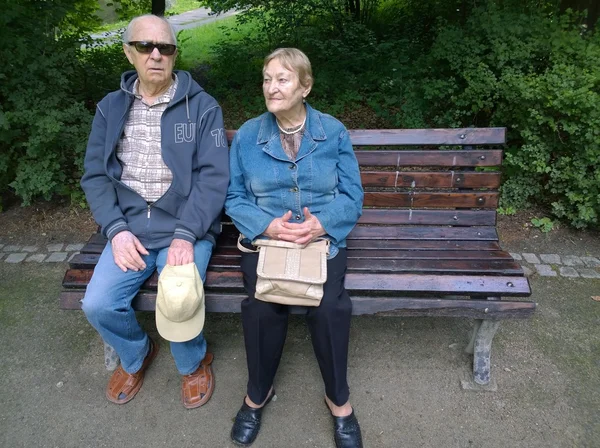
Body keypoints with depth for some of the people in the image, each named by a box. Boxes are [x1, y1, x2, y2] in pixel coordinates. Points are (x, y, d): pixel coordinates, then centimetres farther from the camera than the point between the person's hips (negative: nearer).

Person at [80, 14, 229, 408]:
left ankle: (195, 362, 13)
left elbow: (214, 177, -9)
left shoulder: (202, 107, -2)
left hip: (186, 228, -3)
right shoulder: (111, 107, 9)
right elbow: (95, 175, 6)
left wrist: (185, 235, -20)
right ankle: (136, 354, 22)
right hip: (130, 228, 4)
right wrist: (117, 230, -10)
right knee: (97, 304, -13)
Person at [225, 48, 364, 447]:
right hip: (265, 239, 1)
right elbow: (235, 198, 4)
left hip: (324, 239, 0)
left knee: (329, 306, -28)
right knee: (263, 307, -27)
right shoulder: (247, 136, 5)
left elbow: (352, 196, 1)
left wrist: (322, 223, -19)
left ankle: (339, 398, 1)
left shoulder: (334, 132, 4)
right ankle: (258, 393, 3)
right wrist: (268, 225, -16)